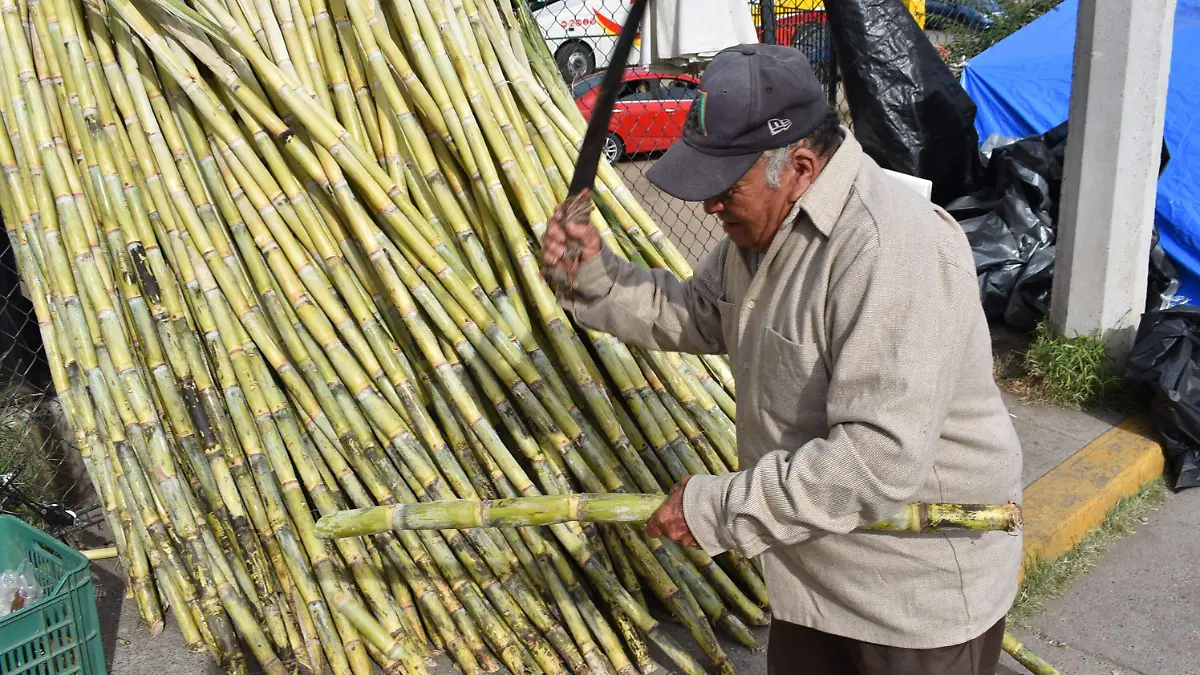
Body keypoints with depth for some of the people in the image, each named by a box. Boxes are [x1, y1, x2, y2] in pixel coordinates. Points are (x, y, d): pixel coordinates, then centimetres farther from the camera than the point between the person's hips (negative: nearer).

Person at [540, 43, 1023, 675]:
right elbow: (697, 315, 12)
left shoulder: (894, 249, -31)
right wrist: (595, 277, -5)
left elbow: (881, 458, -35)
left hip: (923, 592, -8)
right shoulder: (767, 222, -1)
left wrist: (719, 509, -27)